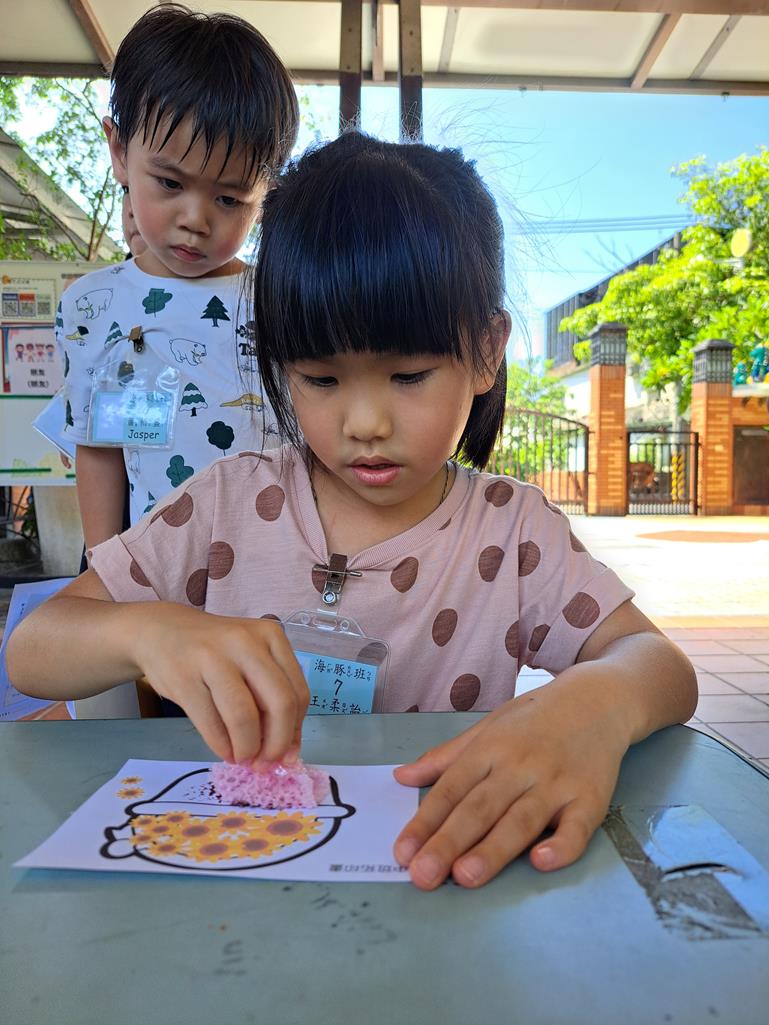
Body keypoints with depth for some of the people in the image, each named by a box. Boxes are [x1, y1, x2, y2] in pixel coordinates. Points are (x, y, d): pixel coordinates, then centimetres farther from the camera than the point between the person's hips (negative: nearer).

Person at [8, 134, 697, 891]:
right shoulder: (230, 505, -6)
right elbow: (30, 652, -6)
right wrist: (144, 631, -29)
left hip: (445, 881, 0)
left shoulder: (513, 532, -6)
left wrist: (593, 703, -32)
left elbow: (665, 667, -9)